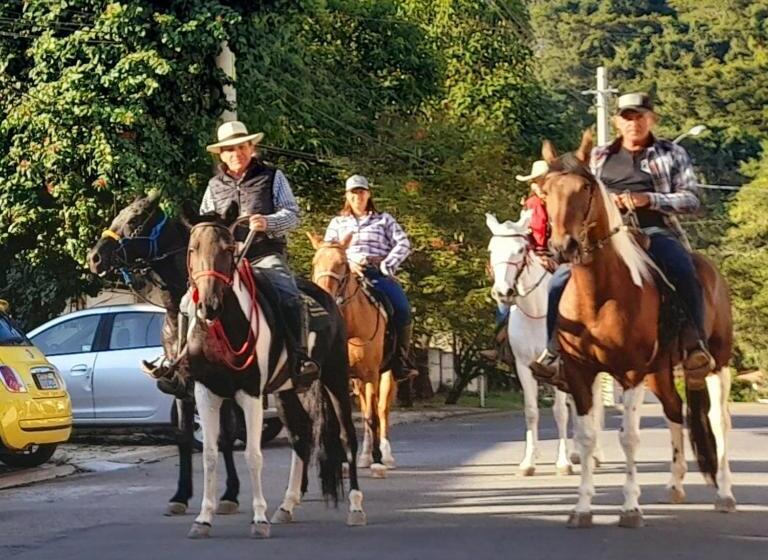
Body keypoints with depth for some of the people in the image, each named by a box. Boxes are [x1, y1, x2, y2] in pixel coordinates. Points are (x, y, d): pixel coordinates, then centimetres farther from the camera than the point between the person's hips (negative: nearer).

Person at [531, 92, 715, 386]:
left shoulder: (672, 154, 11)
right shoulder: (598, 157, 19)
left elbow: (691, 199, 3)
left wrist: (648, 199, -12)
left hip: (655, 232, -3)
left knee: (685, 275, -34)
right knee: (560, 281, -18)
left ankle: (696, 346, -22)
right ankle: (554, 351, -9)